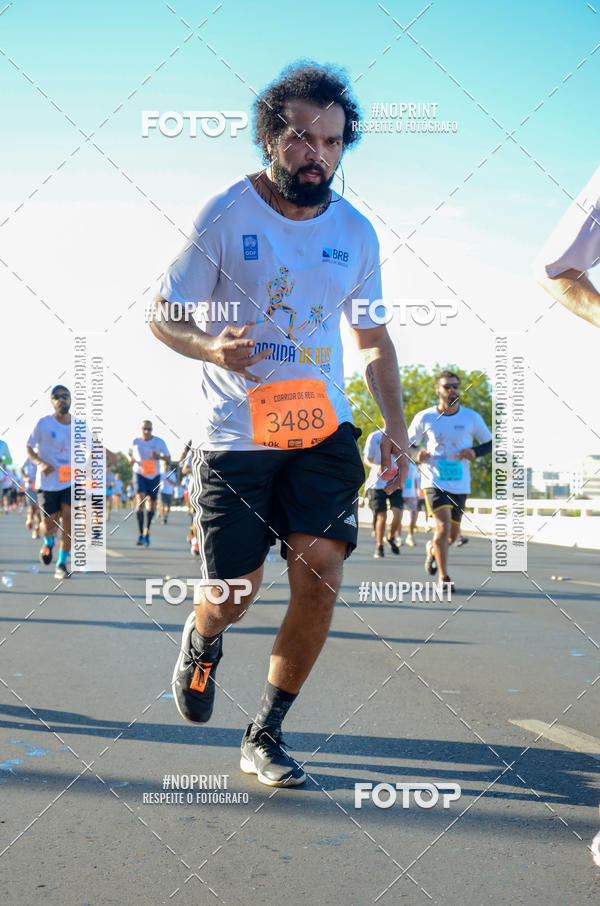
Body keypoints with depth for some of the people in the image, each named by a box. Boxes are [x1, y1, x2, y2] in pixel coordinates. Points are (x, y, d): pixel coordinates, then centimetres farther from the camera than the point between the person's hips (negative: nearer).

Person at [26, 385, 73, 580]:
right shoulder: (43, 423, -7)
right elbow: (29, 448, 0)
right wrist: (40, 463, -19)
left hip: (71, 482, 2)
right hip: (47, 482, -2)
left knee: (68, 522, -10)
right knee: (50, 524, 1)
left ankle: (62, 564, 4)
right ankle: (48, 542, 39)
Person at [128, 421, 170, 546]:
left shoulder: (159, 441, -6)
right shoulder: (135, 442, -3)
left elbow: (168, 458, 0)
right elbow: (130, 454, 15)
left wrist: (159, 457, -20)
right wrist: (131, 460, -7)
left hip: (154, 476, 1)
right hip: (139, 474, -1)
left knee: (152, 504, 10)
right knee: (140, 501, -21)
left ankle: (147, 530, 36)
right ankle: (141, 534, -20)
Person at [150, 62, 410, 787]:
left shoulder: (356, 232, 7)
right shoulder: (224, 216, -5)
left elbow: (373, 338, 17)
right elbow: (163, 315, -1)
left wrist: (394, 424, 5)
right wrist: (211, 347, -22)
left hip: (322, 431, 3)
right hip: (234, 432, -3)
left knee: (320, 576, -10)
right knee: (235, 591, -1)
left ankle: (264, 738, 9)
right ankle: (201, 638, 40)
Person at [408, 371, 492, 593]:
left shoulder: (471, 417, 1)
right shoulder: (424, 417, -2)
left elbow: (490, 443, 10)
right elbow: (408, 443, 8)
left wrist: (474, 452, -10)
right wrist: (417, 455, -14)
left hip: (460, 483, 3)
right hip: (434, 480, -2)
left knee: (452, 534, 10)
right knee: (443, 525, -18)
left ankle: (432, 548, 45)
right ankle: (443, 577, -5)